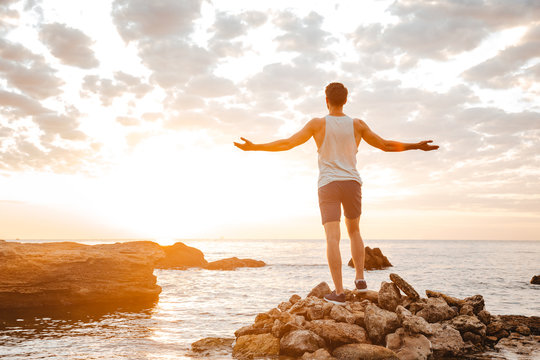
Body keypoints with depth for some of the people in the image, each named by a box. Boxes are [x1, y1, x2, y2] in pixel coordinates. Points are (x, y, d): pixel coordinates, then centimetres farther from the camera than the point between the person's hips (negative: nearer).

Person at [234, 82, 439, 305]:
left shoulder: (318, 124, -4)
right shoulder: (357, 125, 2)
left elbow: (287, 143, -8)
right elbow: (386, 145, 7)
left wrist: (253, 147, -2)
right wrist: (417, 146, 20)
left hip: (328, 186, -2)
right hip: (352, 183, 2)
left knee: (333, 238, -7)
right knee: (354, 231, 22)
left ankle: (339, 292, -13)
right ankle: (360, 279, 15)